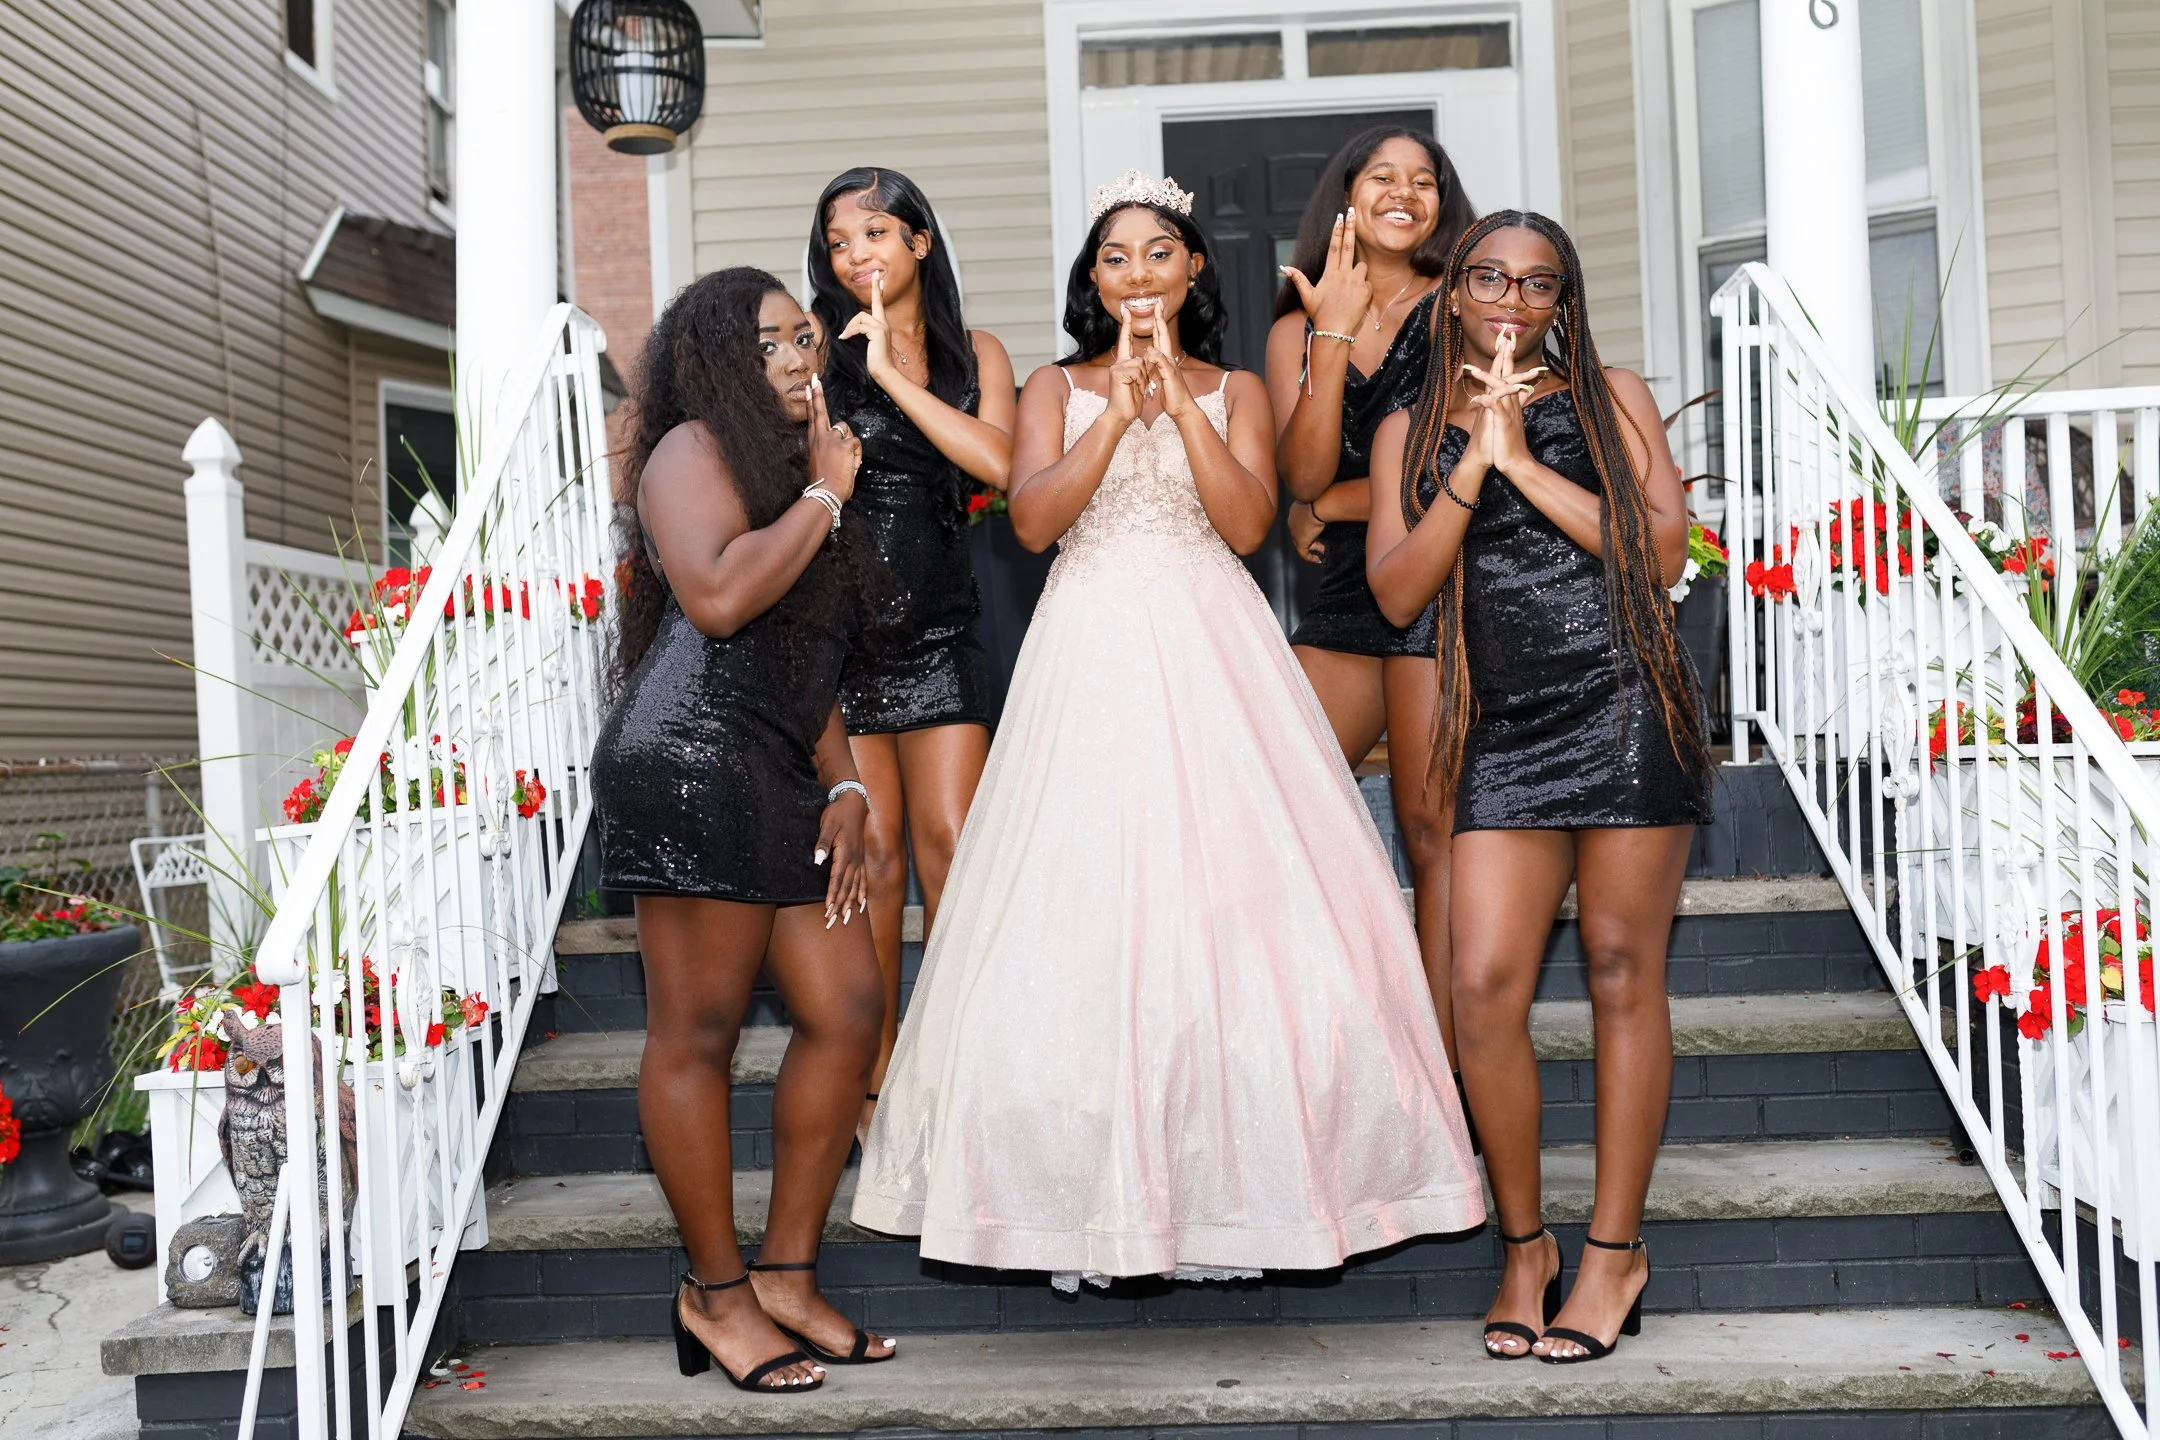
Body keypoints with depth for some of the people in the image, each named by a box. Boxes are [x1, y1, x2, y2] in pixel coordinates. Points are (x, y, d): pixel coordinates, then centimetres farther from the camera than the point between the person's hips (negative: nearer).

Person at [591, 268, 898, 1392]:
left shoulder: (797, 469, 28)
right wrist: (824, 498, -5)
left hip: (780, 775, 9)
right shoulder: (692, 449, 2)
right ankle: (715, 1293, 8)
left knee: (845, 1011, 3)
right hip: (690, 757, -9)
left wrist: (844, 787, 15)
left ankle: (786, 1275, 14)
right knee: (698, 1031, -4)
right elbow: (719, 597, -17)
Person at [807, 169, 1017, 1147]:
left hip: (937, 630, 2)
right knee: (873, 847, 0)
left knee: (950, 843, -2)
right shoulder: (820, 344, 2)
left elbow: (996, 461, -9)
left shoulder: (974, 354, 10)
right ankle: (876, 1079, 11)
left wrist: (890, 374, -11)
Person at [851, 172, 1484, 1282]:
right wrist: (1123, 405, -11)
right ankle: (1088, 1201, 6)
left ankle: (1223, 1191, 8)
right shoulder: (1058, 388, 12)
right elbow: (1032, 520, -5)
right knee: (1084, 917, -4)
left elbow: (1247, 523, -3)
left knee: (1231, 904, -4)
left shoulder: (1235, 390, 13)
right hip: (1090, 658, 0)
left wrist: (1178, 399, -9)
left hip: (1210, 654, 1)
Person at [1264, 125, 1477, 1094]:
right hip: (1344, 595, 5)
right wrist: (1336, 329, -7)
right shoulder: (1297, 328, 13)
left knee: (1433, 829, -4)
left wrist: (1332, 505, -2)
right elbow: (1302, 472, -2)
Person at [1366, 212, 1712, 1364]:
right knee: (1482, 982, -7)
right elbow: (1396, 592, 1)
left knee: (1621, 968, 2)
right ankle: (1523, 1244, 13)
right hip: (1503, 730, 2)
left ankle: (1613, 1248, 16)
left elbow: (1662, 550, -3)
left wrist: (1525, 461, -9)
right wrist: (1475, 461, -7)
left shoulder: (1610, 398, 9)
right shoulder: (1413, 432, 14)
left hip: (1624, 707, -1)